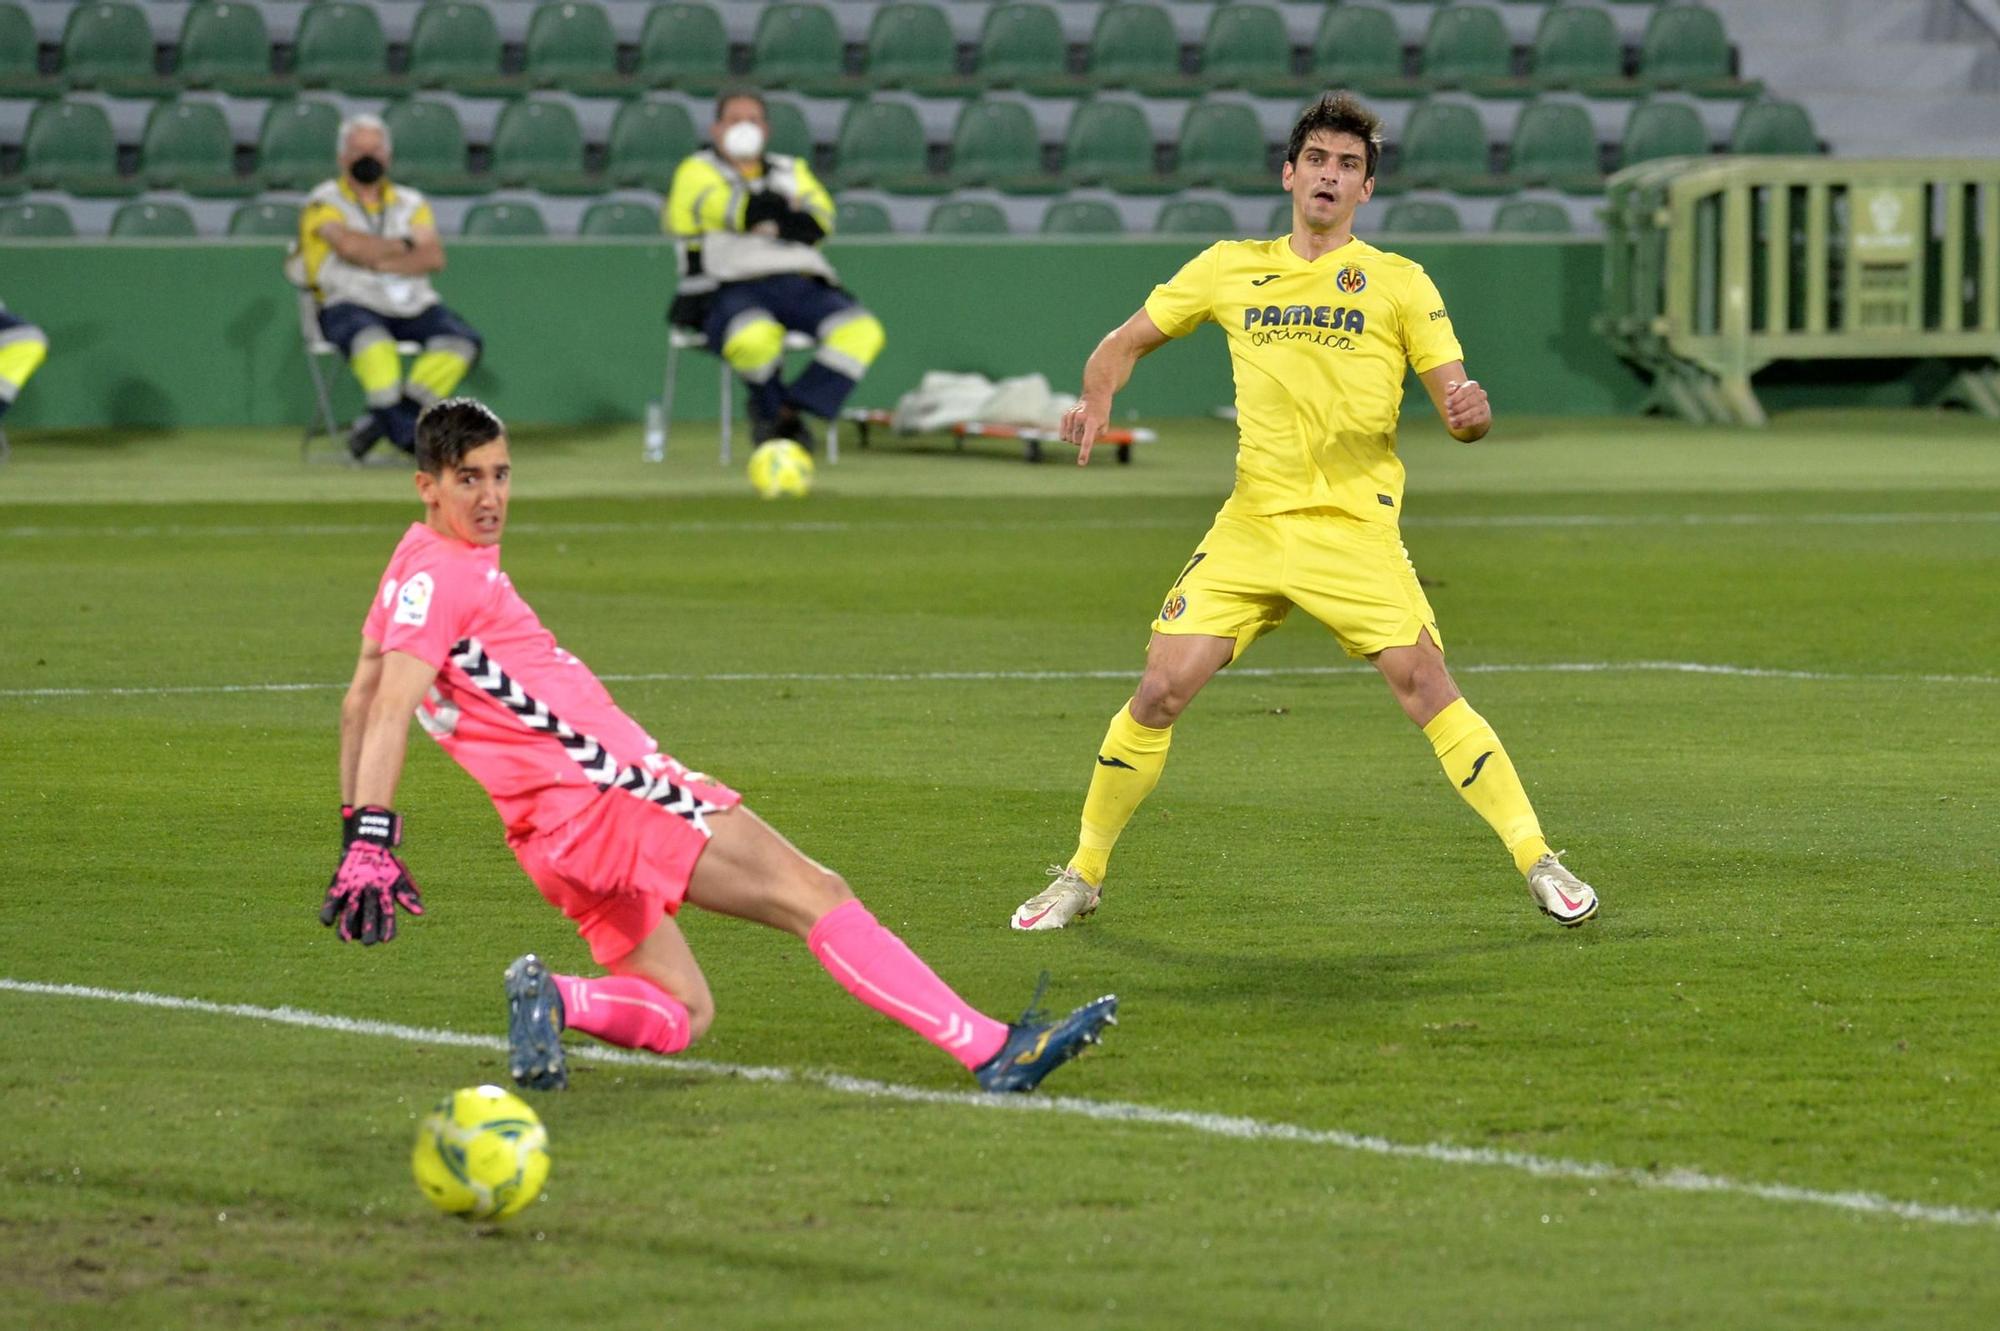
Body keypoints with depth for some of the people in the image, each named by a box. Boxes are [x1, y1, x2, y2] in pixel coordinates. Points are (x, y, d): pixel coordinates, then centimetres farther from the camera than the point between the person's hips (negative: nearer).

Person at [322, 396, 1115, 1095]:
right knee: (813, 893, -9)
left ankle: (553, 999, -14)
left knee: (681, 1017, 11)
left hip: (555, 832, 10)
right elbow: (392, 706, -21)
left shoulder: (418, 571, 18)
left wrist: (360, 836, 25)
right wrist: (370, 845, -30)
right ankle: (989, 1049, -14)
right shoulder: (440, 575, -11)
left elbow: (361, 702, 24)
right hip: (602, 787, -10)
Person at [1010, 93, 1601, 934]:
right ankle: (1082, 876, 10)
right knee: (1160, 691, -6)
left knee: (1423, 685, -17)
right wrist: (1095, 402, -3)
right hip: (1250, 526, 2)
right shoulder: (1230, 269, 9)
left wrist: (1469, 410, -27)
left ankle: (1539, 864, -10)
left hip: (1355, 531, -2)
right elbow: (1127, 342, 18)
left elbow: (1456, 402, -2)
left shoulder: (1398, 284, 2)